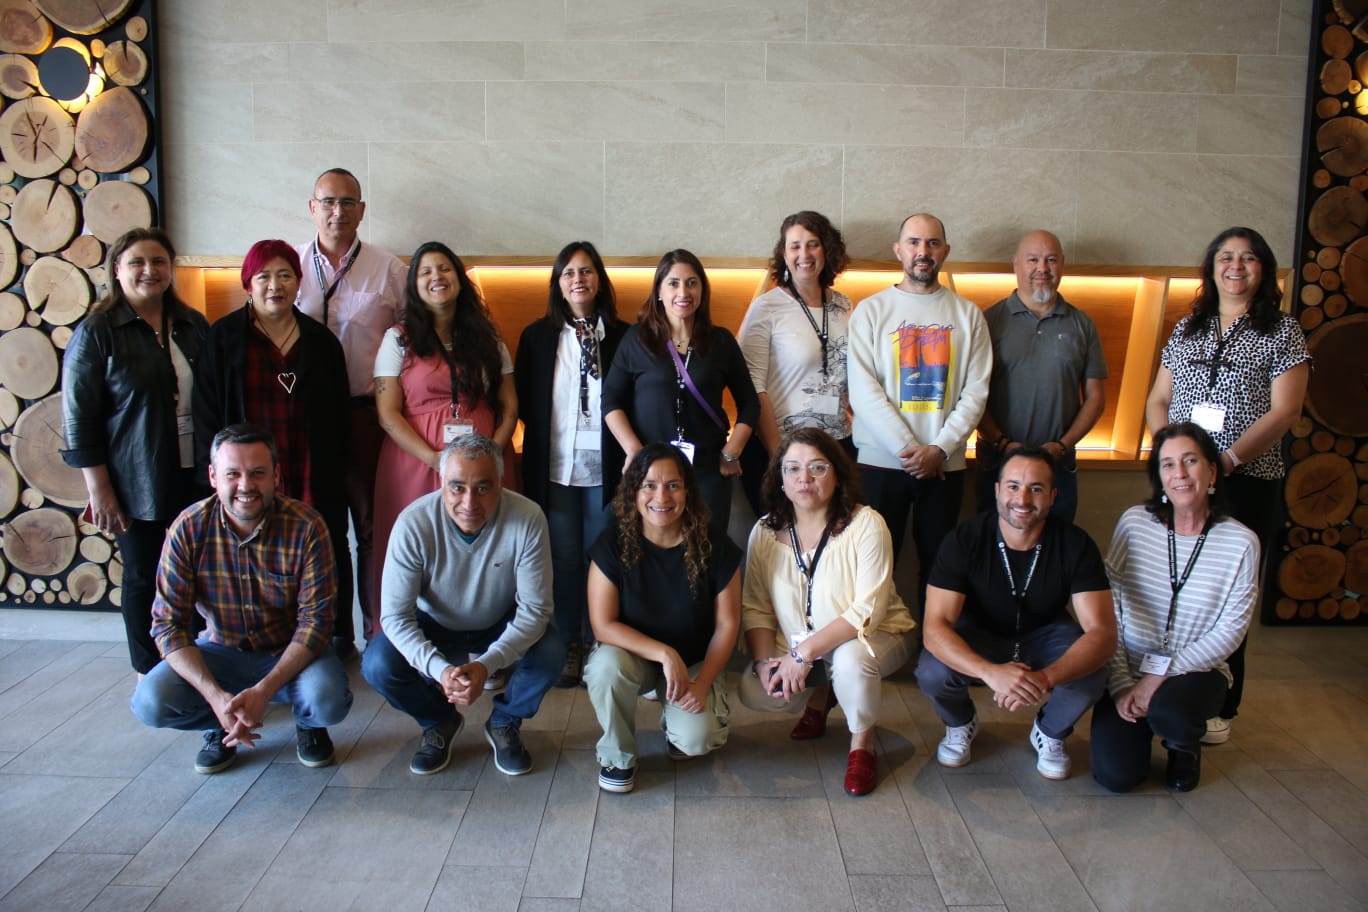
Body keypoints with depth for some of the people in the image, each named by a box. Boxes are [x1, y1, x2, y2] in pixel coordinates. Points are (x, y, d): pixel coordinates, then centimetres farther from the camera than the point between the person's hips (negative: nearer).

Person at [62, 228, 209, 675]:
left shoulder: (193, 325, 8)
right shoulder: (96, 333, -5)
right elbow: (79, 417, -7)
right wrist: (99, 489, -10)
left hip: (196, 475, 4)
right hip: (135, 483, -4)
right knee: (144, 576, 7)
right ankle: (152, 674, 23)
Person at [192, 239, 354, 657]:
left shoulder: (321, 340, 10)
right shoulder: (224, 338, 4)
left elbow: (339, 418, 14)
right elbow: (207, 415, 2)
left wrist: (335, 471, 7)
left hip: (314, 481, 2)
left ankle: (338, 639, 19)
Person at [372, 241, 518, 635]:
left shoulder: (487, 338, 13)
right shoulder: (399, 339, 5)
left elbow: (509, 407, 10)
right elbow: (387, 414, -2)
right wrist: (437, 461, -13)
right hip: (416, 465, -2)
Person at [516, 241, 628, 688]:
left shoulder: (621, 336, 3)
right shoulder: (537, 336, 7)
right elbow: (524, 401, 9)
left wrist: (627, 458, -7)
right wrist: (544, 438, 1)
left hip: (604, 467, -1)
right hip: (554, 467, 1)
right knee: (563, 559, 8)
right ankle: (568, 646, 19)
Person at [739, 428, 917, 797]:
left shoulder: (866, 524, -19)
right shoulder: (765, 532, -6)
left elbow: (867, 610, -24)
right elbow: (755, 608, -2)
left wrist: (805, 653, -30)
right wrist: (765, 660, -19)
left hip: (873, 637, -4)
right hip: (796, 647, 4)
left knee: (851, 657, -37)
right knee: (754, 692, -19)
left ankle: (862, 743, -5)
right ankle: (820, 693, 16)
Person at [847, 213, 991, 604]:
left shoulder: (967, 314, 8)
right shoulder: (870, 311, 2)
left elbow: (976, 391, 2)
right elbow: (863, 390, -6)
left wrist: (940, 448, -10)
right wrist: (907, 449, -13)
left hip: (946, 464, 2)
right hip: (881, 461, -2)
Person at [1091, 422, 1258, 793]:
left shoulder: (1241, 542, -8)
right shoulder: (1134, 523, -6)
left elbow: (1229, 632, -8)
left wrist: (1160, 674, -17)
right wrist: (1121, 684, -11)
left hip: (1195, 671, 0)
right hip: (1129, 670, 1)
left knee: (1169, 710, -35)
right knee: (1115, 775, -16)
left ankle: (1184, 745, 6)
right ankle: (1141, 719, 21)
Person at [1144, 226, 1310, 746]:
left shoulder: (1282, 331, 2)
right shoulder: (1187, 329, 14)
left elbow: (1284, 411, -7)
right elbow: (1157, 400, 14)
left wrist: (1229, 459, -18)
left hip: (1247, 483, -3)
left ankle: (1219, 709, 15)